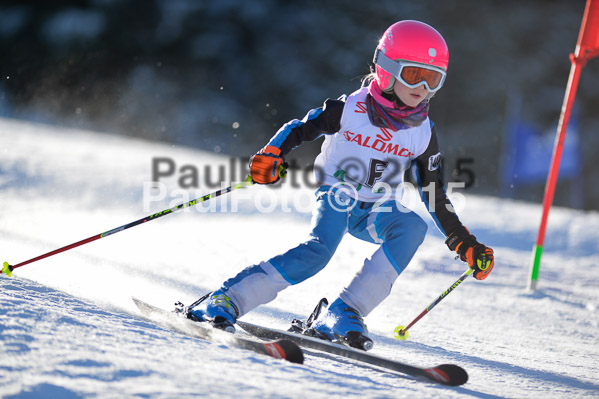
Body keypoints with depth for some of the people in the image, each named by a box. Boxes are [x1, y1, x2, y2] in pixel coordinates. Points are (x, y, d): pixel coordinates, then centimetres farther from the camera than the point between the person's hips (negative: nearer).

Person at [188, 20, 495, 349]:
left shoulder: (423, 134, -3)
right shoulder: (349, 109, -13)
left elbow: (435, 197, 6)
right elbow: (298, 129, -5)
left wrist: (466, 244, 0)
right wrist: (271, 156, -25)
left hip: (378, 211, 4)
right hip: (337, 198, -3)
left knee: (412, 226, -30)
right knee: (319, 250, -33)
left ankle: (342, 314, -33)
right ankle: (227, 300, -30)